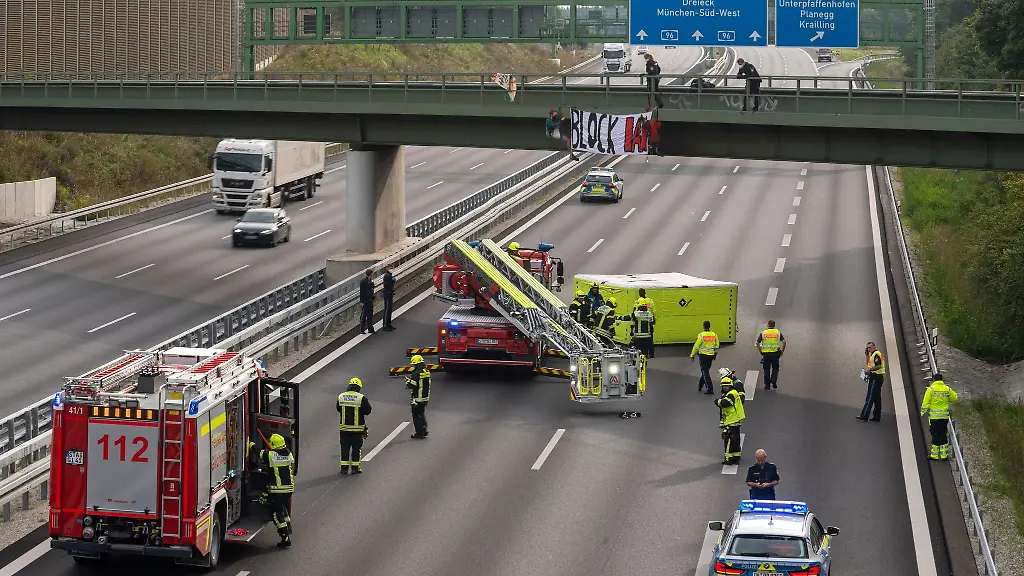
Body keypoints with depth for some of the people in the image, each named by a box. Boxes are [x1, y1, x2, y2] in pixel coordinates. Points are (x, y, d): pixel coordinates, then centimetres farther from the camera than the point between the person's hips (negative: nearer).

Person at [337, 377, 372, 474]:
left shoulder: (341, 397, 0)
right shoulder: (361, 398, -12)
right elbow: (368, 410, -5)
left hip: (344, 427, 3)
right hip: (357, 428, -3)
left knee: (345, 448, 10)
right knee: (356, 448, 7)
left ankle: (344, 468, 10)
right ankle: (355, 468, 8)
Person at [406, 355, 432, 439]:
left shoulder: (416, 373, -20)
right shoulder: (427, 372, 6)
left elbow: (412, 386, -22)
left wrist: (408, 381, 1)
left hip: (417, 398, -8)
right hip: (425, 397, 8)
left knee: (416, 416, 2)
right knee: (422, 414, 21)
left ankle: (419, 433, 4)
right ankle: (424, 430, 22)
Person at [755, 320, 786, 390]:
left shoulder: (763, 333, 6)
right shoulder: (778, 332, 6)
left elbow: (757, 343, 2)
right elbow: (784, 341, -3)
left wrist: (761, 351, 13)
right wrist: (782, 351, 6)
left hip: (766, 353, 0)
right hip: (775, 353, 0)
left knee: (767, 370, 10)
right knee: (775, 368, 16)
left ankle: (767, 385, 11)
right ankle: (774, 382, -2)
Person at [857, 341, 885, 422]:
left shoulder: (876, 354, -13)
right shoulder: (873, 354, 19)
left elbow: (879, 366, -24)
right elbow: (869, 363, 26)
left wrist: (869, 369, -20)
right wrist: (867, 355, 15)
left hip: (876, 378, -11)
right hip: (876, 378, 11)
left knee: (870, 398, -12)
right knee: (877, 398, 10)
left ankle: (864, 416, -15)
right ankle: (877, 417, 12)